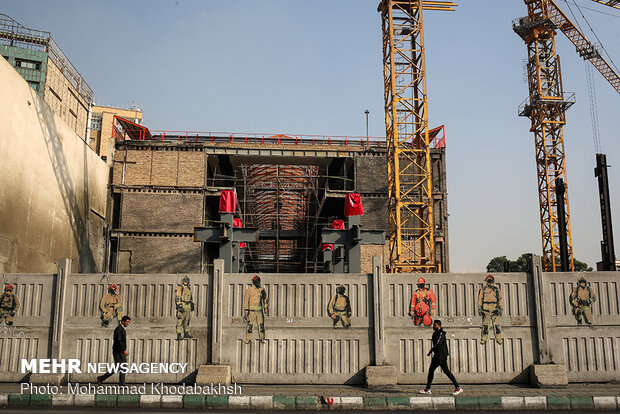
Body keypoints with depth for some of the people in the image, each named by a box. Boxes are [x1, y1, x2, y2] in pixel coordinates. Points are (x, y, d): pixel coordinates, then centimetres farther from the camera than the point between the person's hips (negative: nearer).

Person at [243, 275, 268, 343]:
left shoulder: (262, 290, 7)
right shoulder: (249, 290, -2)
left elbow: (265, 300, 14)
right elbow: (246, 300, -3)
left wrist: (266, 308, 5)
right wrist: (246, 310, -10)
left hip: (260, 310, 3)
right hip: (251, 310, -2)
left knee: (261, 325, 1)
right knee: (250, 325, -2)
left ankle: (262, 339, 9)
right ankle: (248, 339, 7)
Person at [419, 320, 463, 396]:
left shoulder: (441, 334, -15)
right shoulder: (435, 333, 14)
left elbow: (438, 344, -25)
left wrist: (430, 351, -22)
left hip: (442, 356, -10)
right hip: (437, 355, 10)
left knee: (446, 371, -10)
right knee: (431, 370, 9)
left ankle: (458, 388, -3)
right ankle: (428, 389, 14)